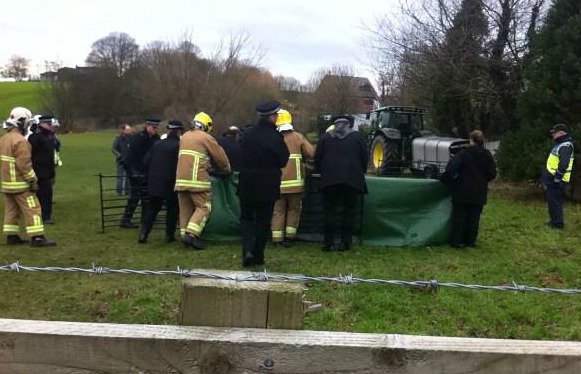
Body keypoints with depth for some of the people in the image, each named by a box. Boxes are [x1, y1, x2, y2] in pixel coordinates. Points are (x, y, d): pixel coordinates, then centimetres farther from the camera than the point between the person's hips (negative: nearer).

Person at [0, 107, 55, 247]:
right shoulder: (20, 141, -19)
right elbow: (24, 164, -21)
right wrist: (33, 180, -15)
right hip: (20, 184, -9)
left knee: (11, 209, 15)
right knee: (32, 209, -6)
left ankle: (11, 236, 18)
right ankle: (37, 237, -7)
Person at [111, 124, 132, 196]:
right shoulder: (118, 138, -6)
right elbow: (113, 149, -11)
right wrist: (119, 155, -24)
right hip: (121, 161, -4)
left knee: (129, 176, 10)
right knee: (120, 176, 0)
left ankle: (127, 191, 21)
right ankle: (119, 192, 8)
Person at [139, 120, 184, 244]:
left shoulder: (157, 144, 5)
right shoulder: (177, 146, -10)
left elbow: (146, 161, 4)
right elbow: (179, 165, -15)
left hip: (154, 183, 4)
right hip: (170, 183, -4)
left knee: (152, 208, 14)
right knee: (172, 209, 10)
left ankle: (143, 233, 4)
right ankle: (169, 235, 11)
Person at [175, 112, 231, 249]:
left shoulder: (184, 137, 17)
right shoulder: (206, 138, -3)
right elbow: (220, 157, 1)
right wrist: (227, 169, 20)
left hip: (181, 179, 7)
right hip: (198, 180, -7)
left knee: (185, 209, 12)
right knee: (203, 207, -1)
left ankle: (185, 235, 12)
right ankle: (191, 234, -13)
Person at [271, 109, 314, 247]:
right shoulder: (298, 137, -3)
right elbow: (311, 153, -7)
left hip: (277, 183, 0)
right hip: (295, 182, 0)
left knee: (278, 211, 10)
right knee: (294, 209, 15)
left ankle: (277, 239, 9)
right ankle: (289, 237, 14)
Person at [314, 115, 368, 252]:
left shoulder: (326, 136, 9)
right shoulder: (357, 137, 7)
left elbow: (317, 158, 9)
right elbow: (365, 159, 8)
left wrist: (322, 173, 23)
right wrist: (360, 173, 23)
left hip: (330, 179, 1)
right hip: (352, 180, -1)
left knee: (329, 211, 5)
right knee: (349, 211, 6)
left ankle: (328, 243, 3)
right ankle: (345, 242, 4)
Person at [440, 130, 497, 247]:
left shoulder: (463, 153, -10)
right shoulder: (487, 155, 1)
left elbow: (451, 168, -20)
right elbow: (492, 174, 3)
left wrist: (445, 178, -6)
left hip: (462, 191, -3)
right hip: (479, 193, 3)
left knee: (459, 217, 4)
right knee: (474, 218, 10)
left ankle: (456, 241, 5)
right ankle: (470, 241, 13)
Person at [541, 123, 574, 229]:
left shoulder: (566, 145, -17)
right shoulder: (559, 144, 18)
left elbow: (563, 163, -28)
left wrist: (557, 177, -25)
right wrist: (546, 178, 23)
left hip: (556, 180, -10)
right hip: (552, 179, 10)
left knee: (555, 201, -5)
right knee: (551, 200, 17)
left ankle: (558, 223, 1)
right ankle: (554, 220, 26)